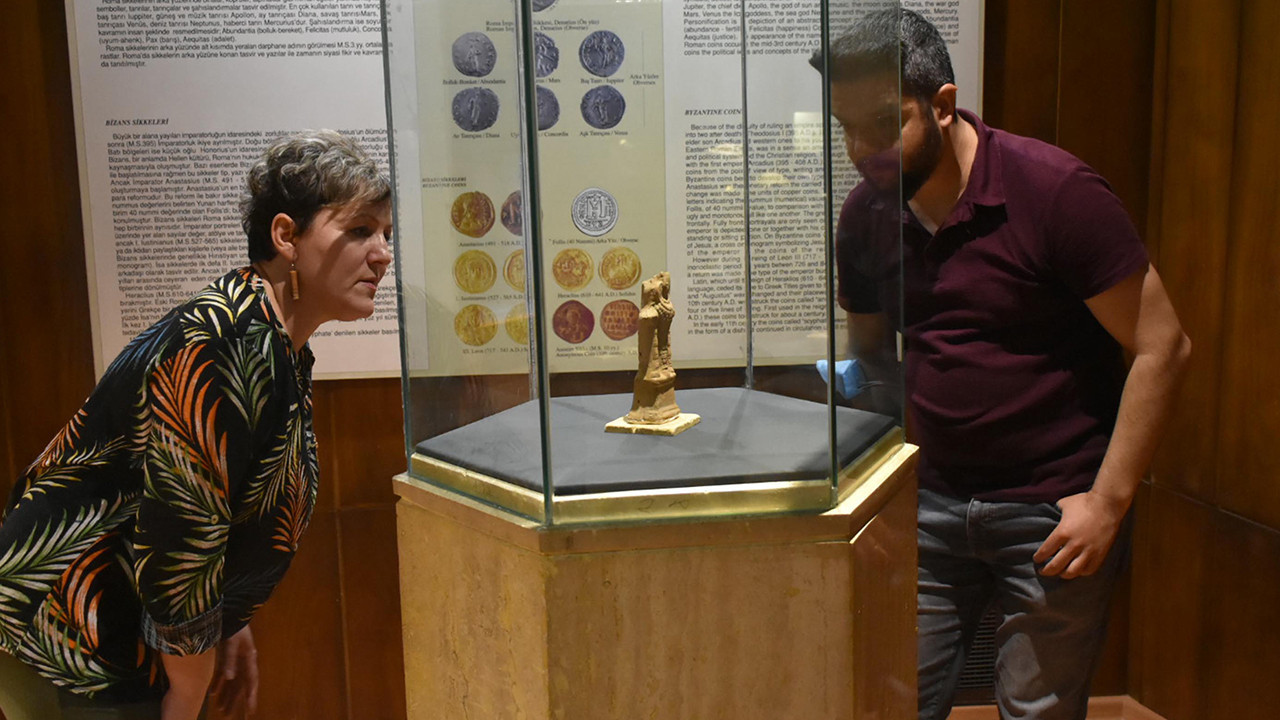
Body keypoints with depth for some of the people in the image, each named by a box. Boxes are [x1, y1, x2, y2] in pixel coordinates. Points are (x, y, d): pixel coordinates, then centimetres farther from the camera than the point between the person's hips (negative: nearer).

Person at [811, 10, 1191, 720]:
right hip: (930, 503, 4)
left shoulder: (1055, 192, -15)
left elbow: (1162, 347, -12)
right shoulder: (865, 216, 1)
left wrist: (1108, 501, -14)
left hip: (1054, 514, -4)